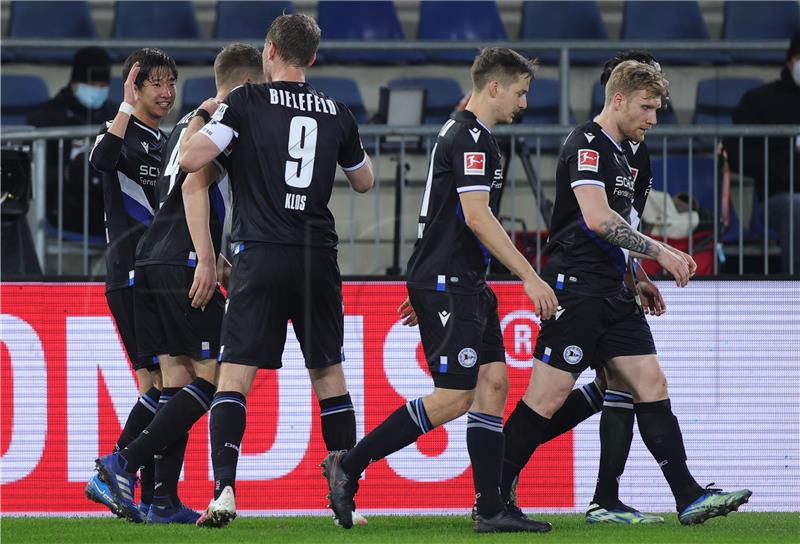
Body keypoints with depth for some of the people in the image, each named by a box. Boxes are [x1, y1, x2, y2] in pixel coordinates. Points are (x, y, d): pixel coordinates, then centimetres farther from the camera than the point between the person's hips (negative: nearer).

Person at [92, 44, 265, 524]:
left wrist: (214, 257, 36)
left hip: (153, 263, 10)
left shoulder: (190, 123, 24)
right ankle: (127, 462, -18)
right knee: (214, 375, -8)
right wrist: (205, 259, -24)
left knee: (178, 377, 8)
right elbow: (194, 186, -19)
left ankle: (166, 501, 2)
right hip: (182, 263, -10)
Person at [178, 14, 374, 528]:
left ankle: (224, 491, -18)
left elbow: (191, 159, -9)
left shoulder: (247, 101, -2)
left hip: (262, 254, -3)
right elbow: (364, 180, 25)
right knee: (329, 374, 13)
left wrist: (205, 116, 10)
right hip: (319, 256, 3)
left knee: (235, 374, -4)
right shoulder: (337, 113, 10)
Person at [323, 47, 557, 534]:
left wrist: (425, 287, 30)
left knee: (493, 381, 4)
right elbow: (477, 216, -22)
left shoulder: (465, 133, 19)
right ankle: (348, 466, -5)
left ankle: (491, 509, 1)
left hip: (465, 284, 11)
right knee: (453, 398, -11)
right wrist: (530, 276, -21)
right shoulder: (471, 137, -14)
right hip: (447, 285, -11)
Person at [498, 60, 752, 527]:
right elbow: (596, 218, -23)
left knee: (651, 384, 2)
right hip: (575, 288, -10)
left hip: (611, 294, 10)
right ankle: (492, 496, -1)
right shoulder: (587, 144, -11)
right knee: (549, 395, -9)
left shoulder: (618, 155, 20)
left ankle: (689, 497, -2)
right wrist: (660, 251, -20)